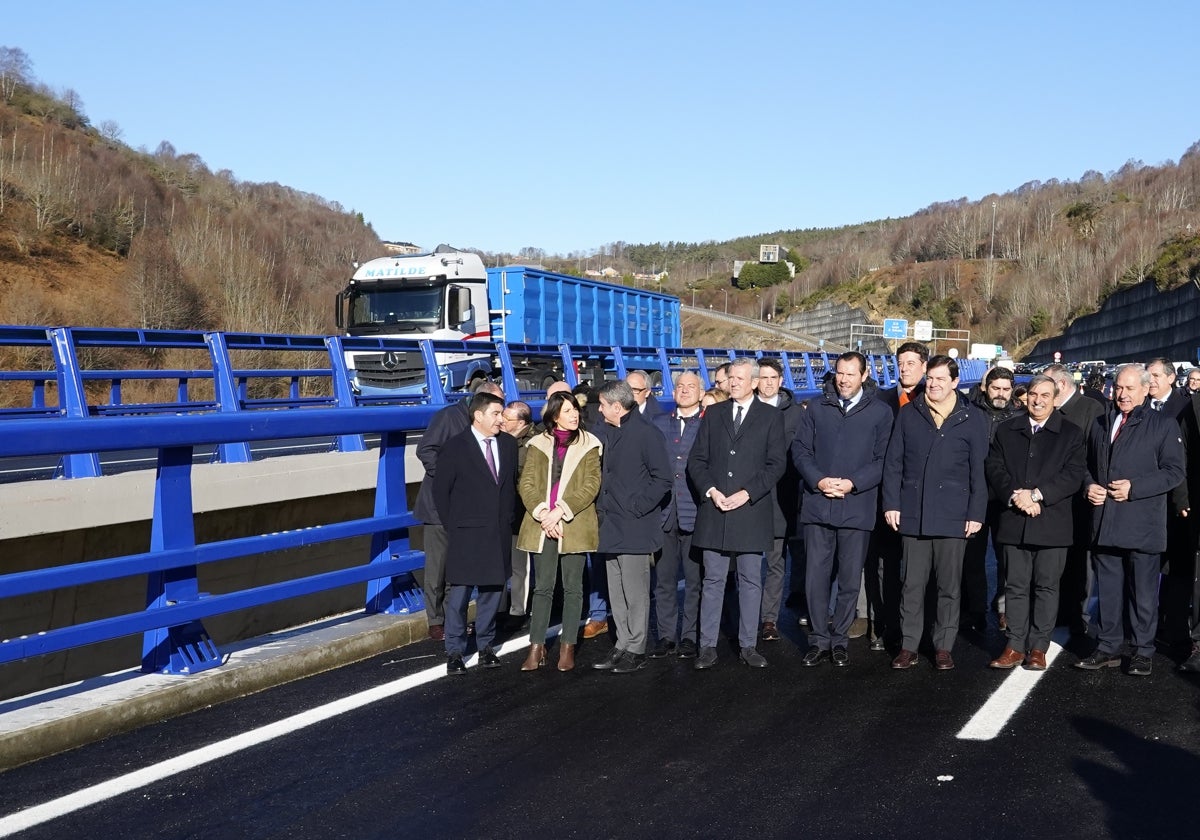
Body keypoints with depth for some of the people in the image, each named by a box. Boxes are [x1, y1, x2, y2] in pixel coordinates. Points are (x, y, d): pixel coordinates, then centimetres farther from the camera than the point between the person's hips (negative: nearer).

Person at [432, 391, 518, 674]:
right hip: (467, 534, -4)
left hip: (499, 534, 5)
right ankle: (454, 651, 6)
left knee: (492, 590, 10)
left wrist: (508, 518, 10)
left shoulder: (508, 445, 8)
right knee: (459, 593, -3)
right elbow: (441, 490, -2)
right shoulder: (455, 447, -6)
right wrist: (452, 525, -2)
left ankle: (485, 645, 22)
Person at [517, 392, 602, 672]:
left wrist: (560, 512, -14)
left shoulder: (588, 444, 3)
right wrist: (542, 514, -12)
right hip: (542, 525, 1)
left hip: (574, 525, -1)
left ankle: (568, 647, 11)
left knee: (572, 588, 4)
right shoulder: (538, 444, 8)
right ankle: (536, 648, 6)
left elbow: (591, 485, -5)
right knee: (542, 587, 3)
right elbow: (526, 484, 3)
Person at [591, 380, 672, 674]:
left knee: (635, 593, -2)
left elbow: (662, 479, -13)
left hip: (634, 528, -8)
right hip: (611, 526, 8)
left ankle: (636, 651, 6)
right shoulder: (607, 432, 12)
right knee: (617, 593, 12)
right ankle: (622, 647, 20)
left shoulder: (646, 433, -11)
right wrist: (601, 506, 13)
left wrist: (637, 507, -14)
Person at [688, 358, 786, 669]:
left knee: (750, 581, 4)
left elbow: (776, 464, -2)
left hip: (751, 510, -2)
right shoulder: (713, 413, 11)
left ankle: (748, 646, 12)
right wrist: (711, 491, -7)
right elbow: (697, 459, 8)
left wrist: (745, 494, -12)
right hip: (714, 509, 2)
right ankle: (708, 646, 7)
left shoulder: (771, 416, 4)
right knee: (713, 580, 3)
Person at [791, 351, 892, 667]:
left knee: (850, 580, 5)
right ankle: (819, 640, 14)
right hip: (817, 505, 1)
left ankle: (839, 640, 18)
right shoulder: (816, 407, 9)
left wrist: (852, 483, -13)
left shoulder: (880, 413, 3)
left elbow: (883, 460, -1)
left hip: (857, 507, -1)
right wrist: (818, 480, -9)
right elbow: (800, 450, 6)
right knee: (816, 576, 3)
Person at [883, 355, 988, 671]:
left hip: (953, 516, -1)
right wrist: (891, 503, -1)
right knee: (912, 584, 4)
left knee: (949, 586, 5)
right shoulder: (908, 414, 8)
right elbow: (894, 463, 7)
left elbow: (979, 470, 2)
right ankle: (909, 646, 10)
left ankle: (943, 647, 13)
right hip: (913, 514, 1)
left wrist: (976, 513, -4)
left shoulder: (972, 418, 3)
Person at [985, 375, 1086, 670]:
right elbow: (993, 468, 4)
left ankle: (1039, 647, 10)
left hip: (1052, 522, -2)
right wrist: (1015, 496, -12)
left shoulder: (1071, 433, 4)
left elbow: (1073, 475, -6)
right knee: (1016, 586, 5)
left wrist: (1036, 495, -15)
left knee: (1046, 586, 3)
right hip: (1014, 521, 2)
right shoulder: (1006, 430, 12)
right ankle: (1015, 646, 10)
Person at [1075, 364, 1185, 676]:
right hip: (1105, 522, 4)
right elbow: (1088, 465, 24)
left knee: (1143, 592, 3)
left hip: (1142, 524, -4)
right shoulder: (1100, 424, 16)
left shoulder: (1163, 425, 0)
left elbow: (1174, 471, -6)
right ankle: (1108, 648, 18)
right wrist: (1089, 485, 2)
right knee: (1108, 589, 9)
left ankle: (1142, 652, 12)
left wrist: (1134, 488, -16)